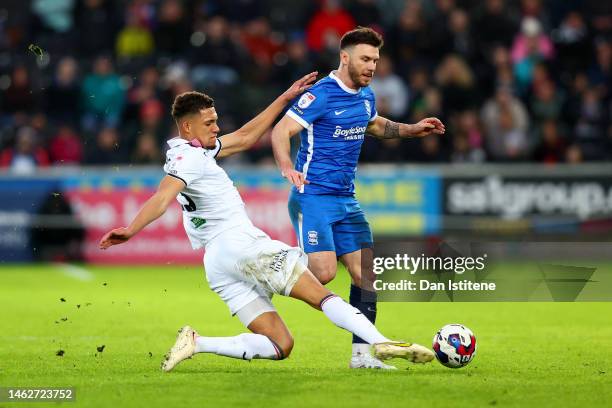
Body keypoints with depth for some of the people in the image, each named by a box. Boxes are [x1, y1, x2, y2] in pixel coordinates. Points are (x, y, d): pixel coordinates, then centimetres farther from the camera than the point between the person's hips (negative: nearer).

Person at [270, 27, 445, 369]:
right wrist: (287, 167, -38)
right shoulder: (321, 95, -13)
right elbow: (281, 131, -20)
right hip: (314, 196, -8)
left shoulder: (366, 96, 11)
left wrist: (411, 130, 22)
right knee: (324, 272, -21)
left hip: (347, 200, 8)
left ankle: (361, 354, 5)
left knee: (366, 273, -1)